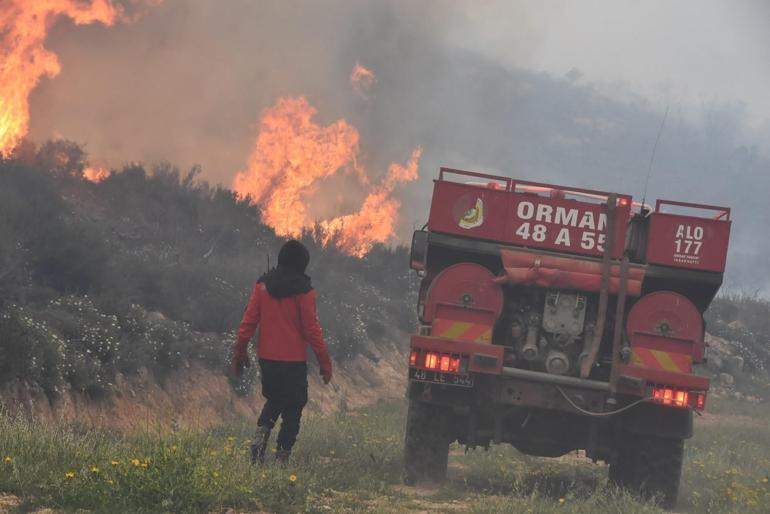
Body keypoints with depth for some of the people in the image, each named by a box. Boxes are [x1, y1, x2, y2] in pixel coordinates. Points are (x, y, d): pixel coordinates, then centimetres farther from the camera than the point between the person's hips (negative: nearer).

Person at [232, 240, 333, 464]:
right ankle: (282, 456, 1)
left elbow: (248, 321, 1)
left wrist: (239, 353, 10)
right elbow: (311, 330, -9)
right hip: (294, 360, -4)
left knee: (273, 400, 23)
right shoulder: (303, 292, -10)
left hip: (267, 358, 4)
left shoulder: (263, 286, 1)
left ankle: (261, 431, -3)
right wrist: (325, 363, -2)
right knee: (293, 408, 6)